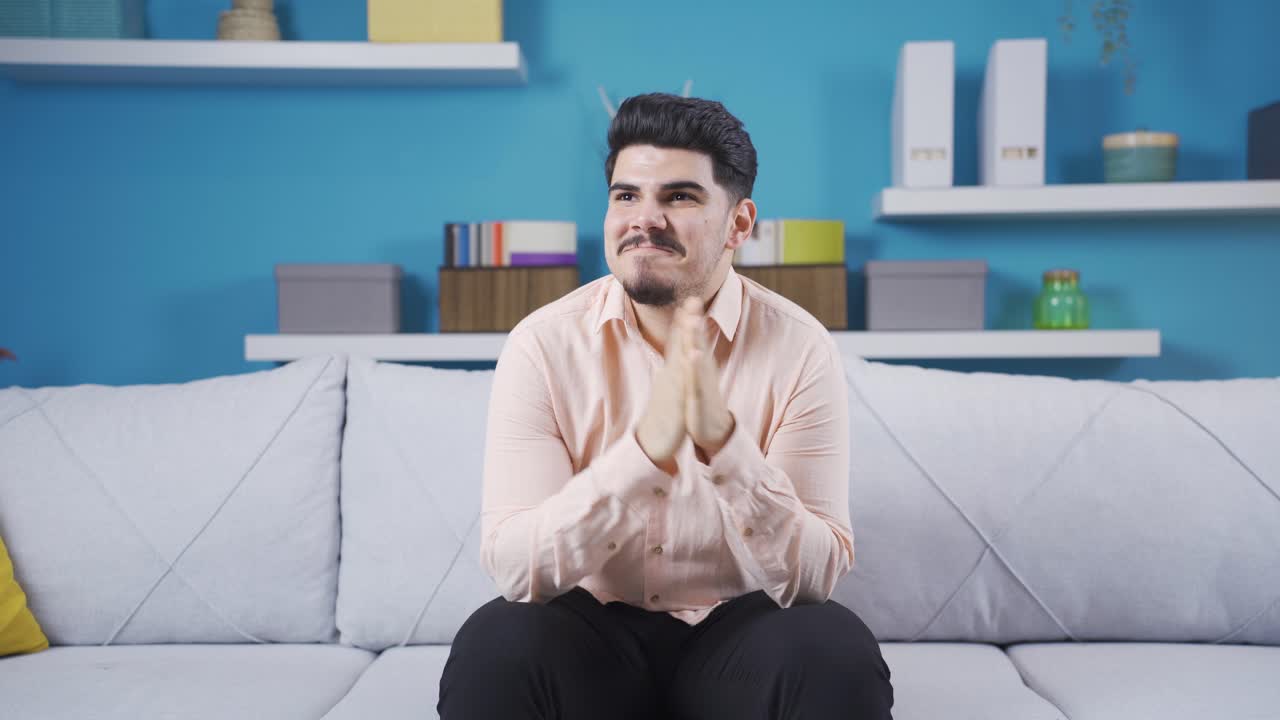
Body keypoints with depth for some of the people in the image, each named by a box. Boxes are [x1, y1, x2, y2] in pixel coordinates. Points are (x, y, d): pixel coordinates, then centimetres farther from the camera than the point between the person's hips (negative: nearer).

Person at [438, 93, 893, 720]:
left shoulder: (799, 348, -11)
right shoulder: (543, 344, -10)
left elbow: (814, 577, -16)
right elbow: (512, 568, -18)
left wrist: (723, 440, -33)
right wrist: (645, 450, -33)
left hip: (738, 628, 0)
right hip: (594, 628, 1)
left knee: (836, 654, -30)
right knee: (494, 647, -29)